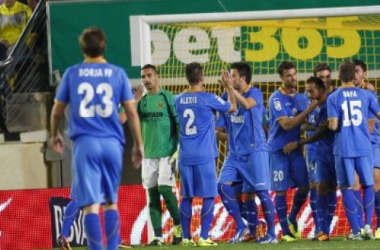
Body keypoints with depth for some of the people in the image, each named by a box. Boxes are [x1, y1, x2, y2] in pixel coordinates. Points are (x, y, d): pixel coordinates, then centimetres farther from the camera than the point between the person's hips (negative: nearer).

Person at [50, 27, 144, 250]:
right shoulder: (118, 73, 5)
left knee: (91, 203, -5)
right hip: (112, 144, 1)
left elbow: (57, 110, 12)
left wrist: (55, 135, 30)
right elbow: (132, 112, 2)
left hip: (85, 144, -1)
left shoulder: (72, 74, 5)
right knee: (111, 201, 14)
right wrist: (138, 144, 11)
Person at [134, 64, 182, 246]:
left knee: (165, 188, -13)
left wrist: (180, 149, -11)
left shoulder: (168, 98, -2)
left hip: (167, 153, -5)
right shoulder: (142, 100, 11)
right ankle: (158, 236, 3)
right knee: (152, 194, 2)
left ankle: (178, 224, 7)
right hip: (148, 154, 5)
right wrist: (134, 101, -7)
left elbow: (180, 123, -5)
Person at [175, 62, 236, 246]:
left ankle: (186, 237, 6)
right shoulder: (208, 99, -8)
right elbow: (233, 107, 6)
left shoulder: (179, 100, 6)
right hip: (204, 156, -5)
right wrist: (229, 89, 23)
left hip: (185, 156, 5)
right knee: (208, 197, 1)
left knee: (186, 197, 8)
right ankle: (203, 237, -5)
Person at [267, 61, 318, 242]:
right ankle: (285, 230, 5)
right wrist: (308, 110, -24)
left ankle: (292, 220, 29)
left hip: (295, 148, 6)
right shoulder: (276, 99, -12)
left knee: (304, 187, 5)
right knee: (281, 190, -2)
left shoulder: (301, 98, 8)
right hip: (279, 150, -6)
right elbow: (286, 124, -21)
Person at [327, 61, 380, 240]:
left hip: (343, 149, -1)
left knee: (347, 188, 5)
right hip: (364, 147, 1)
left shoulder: (333, 98, -2)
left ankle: (356, 231, -1)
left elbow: (333, 126, -9)